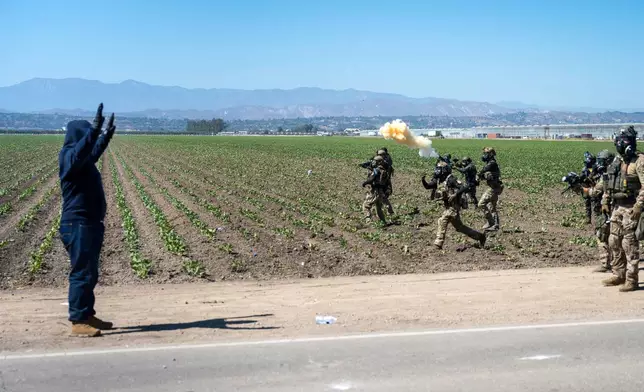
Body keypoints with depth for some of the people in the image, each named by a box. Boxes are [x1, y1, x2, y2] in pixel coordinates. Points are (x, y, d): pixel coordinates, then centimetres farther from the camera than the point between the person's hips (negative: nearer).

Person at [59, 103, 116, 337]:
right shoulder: (69, 156, -14)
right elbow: (80, 153, -38)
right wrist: (95, 130, -47)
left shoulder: (83, 159, 15)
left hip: (89, 224, 10)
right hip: (78, 224, -10)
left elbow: (93, 153, 39)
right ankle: (78, 322, -5)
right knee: (82, 273, -9)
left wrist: (106, 136, 49)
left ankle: (87, 316, 24)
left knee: (90, 273, 15)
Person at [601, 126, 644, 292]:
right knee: (614, 241, 11)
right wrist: (605, 201, 15)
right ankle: (619, 275, 22)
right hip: (617, 206, 8)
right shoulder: (618, 160, 12)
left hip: (630, 207, -8)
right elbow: (607, 182, 20)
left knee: (629, 243, -7)